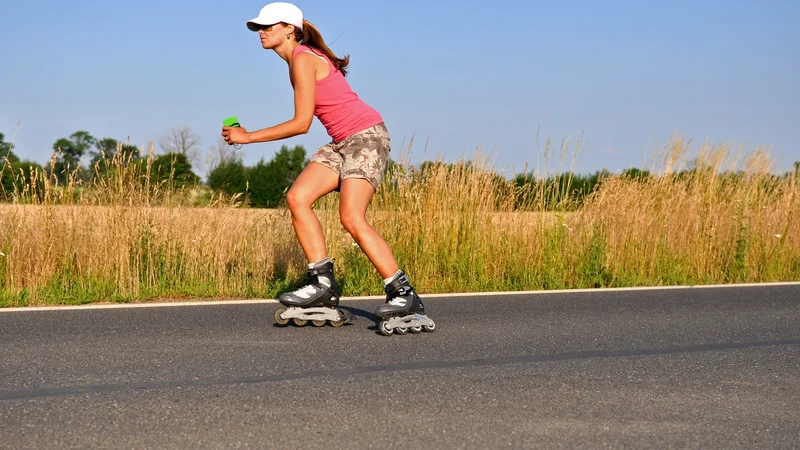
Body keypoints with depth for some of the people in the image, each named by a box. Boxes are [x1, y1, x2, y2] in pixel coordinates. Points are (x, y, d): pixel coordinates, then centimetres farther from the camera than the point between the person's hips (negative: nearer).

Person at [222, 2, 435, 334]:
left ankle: (404, 296, -16)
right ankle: (322, 284, -4)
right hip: (343, 141, 10)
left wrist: (248, 137, -11)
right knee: (297, 197, -5)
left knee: (351, 217, -19)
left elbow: (301, 123, -17)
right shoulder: (297, 60, 13)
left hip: (367, 135, -10)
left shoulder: (302, 59, -15)